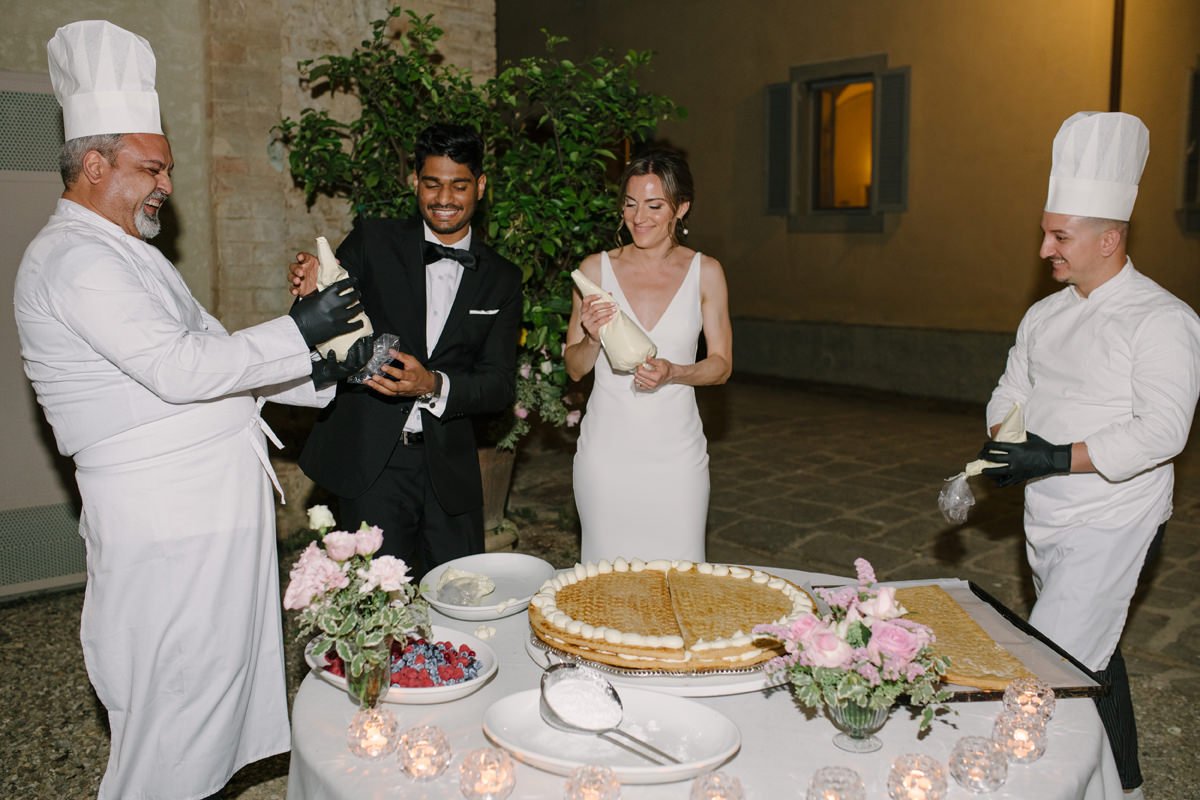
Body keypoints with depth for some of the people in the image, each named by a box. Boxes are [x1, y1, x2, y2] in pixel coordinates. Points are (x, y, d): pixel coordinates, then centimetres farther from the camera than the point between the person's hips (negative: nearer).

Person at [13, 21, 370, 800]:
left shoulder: (125, 253, 18)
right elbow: (179, 369, -25)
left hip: (212, 504, 10)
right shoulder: (73, 259, -16)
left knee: (222, 673, 18)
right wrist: (298, 330, -19)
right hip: (164, 522, -10)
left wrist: (320, 372, 6)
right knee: (177, 699, 2)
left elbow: (213, 351, 18)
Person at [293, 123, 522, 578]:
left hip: (448, 469, 2)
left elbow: (501, 385, 0)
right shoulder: (372, 243, 0)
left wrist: (433, 385, -19)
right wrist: (313, 293, -26)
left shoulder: (501, 279, 5)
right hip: (369, 460, -2)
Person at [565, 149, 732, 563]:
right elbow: (574, 368, 6)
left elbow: (721, 364, 4)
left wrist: (673, 373, -15)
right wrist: (593, 339, -15)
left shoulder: (705, 272, 1)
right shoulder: (596, 268, 0)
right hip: (606, 447, 0)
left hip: (675, 450, 0)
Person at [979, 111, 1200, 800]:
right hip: (1049, 519, 8)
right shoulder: (1047, 315, 8)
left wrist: (1056, 459, -26)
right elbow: (1013, 391, 15)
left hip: (1110, 525, -8)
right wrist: (1004, 442, -6)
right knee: (1094, 656, 20)